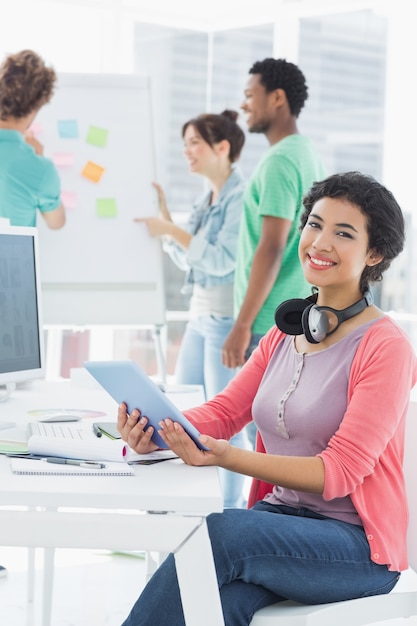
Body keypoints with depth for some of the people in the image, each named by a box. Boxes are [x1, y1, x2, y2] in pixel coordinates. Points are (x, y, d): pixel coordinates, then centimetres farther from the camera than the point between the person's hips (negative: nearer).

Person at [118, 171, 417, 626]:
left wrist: (228, 458, -30)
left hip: (357, 541, -5)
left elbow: (338, 472, -17)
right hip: (280, 516, 5)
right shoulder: (285, 334, 13)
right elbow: (223, 412, 8)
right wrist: (156, 433, -15)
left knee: (217, 531, -31)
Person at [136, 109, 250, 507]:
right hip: (200, 314, 10)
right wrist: (164, 216, 9)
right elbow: (188, 259, 16)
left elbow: (221, 260, -20)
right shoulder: (207, 198, 14)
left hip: (226, 318, -10)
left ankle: (231, 509, 10)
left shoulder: (242, 196, -14)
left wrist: (171, 231, -18)